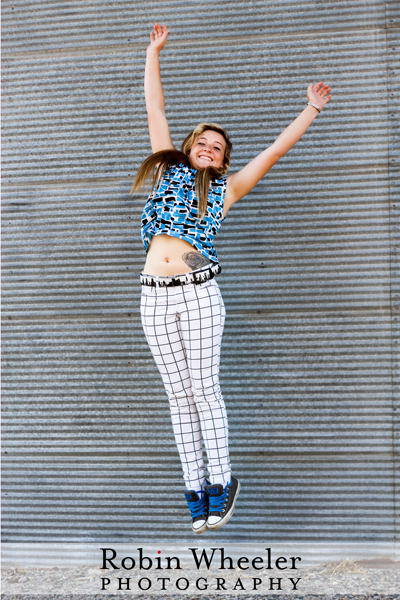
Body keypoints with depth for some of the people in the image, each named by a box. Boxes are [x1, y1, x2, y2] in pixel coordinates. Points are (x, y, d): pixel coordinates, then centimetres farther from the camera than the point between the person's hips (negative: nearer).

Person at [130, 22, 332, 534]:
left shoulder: (227, 188, 14)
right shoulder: (168, 170, 18)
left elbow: (275, 150, 14)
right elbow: (155, 110, 22)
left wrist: (312, 109, 16)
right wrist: (154, 51, 25)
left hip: (198, 294, -2)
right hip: (155, 297, 2)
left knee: (204, 389, -4)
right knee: (179, 395, 4)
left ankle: (220, 482, 7)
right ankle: (195, 489, 10)